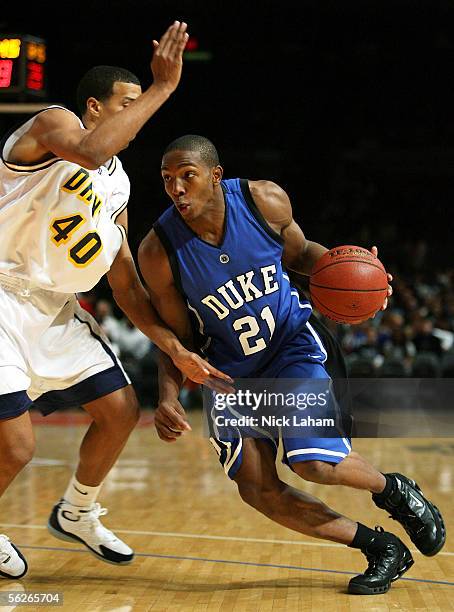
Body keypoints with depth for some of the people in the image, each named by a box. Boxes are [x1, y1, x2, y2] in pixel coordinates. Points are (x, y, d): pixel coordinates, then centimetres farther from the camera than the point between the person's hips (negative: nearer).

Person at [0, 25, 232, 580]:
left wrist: (176, 350, 3)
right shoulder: (53, 123, -10)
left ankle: (75, 514, 31)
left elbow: (125, 285, 13)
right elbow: (89, 152, -36)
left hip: (57, 309, 8)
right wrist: (162, 86, -29)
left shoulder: (118, 185, 12)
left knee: (121, 410, 7)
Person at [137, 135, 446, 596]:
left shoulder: (265, 200, -19)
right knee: (257, 490, -5)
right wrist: (168, 399, -25)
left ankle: (394, 490, 15)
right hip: (232, 368, 2)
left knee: (313, 463, -20)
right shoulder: (159, 252, -21)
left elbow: (299, 253, 4)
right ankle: (381, 549, 10)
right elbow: (177, 338, -8)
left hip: (291, 345, -2)